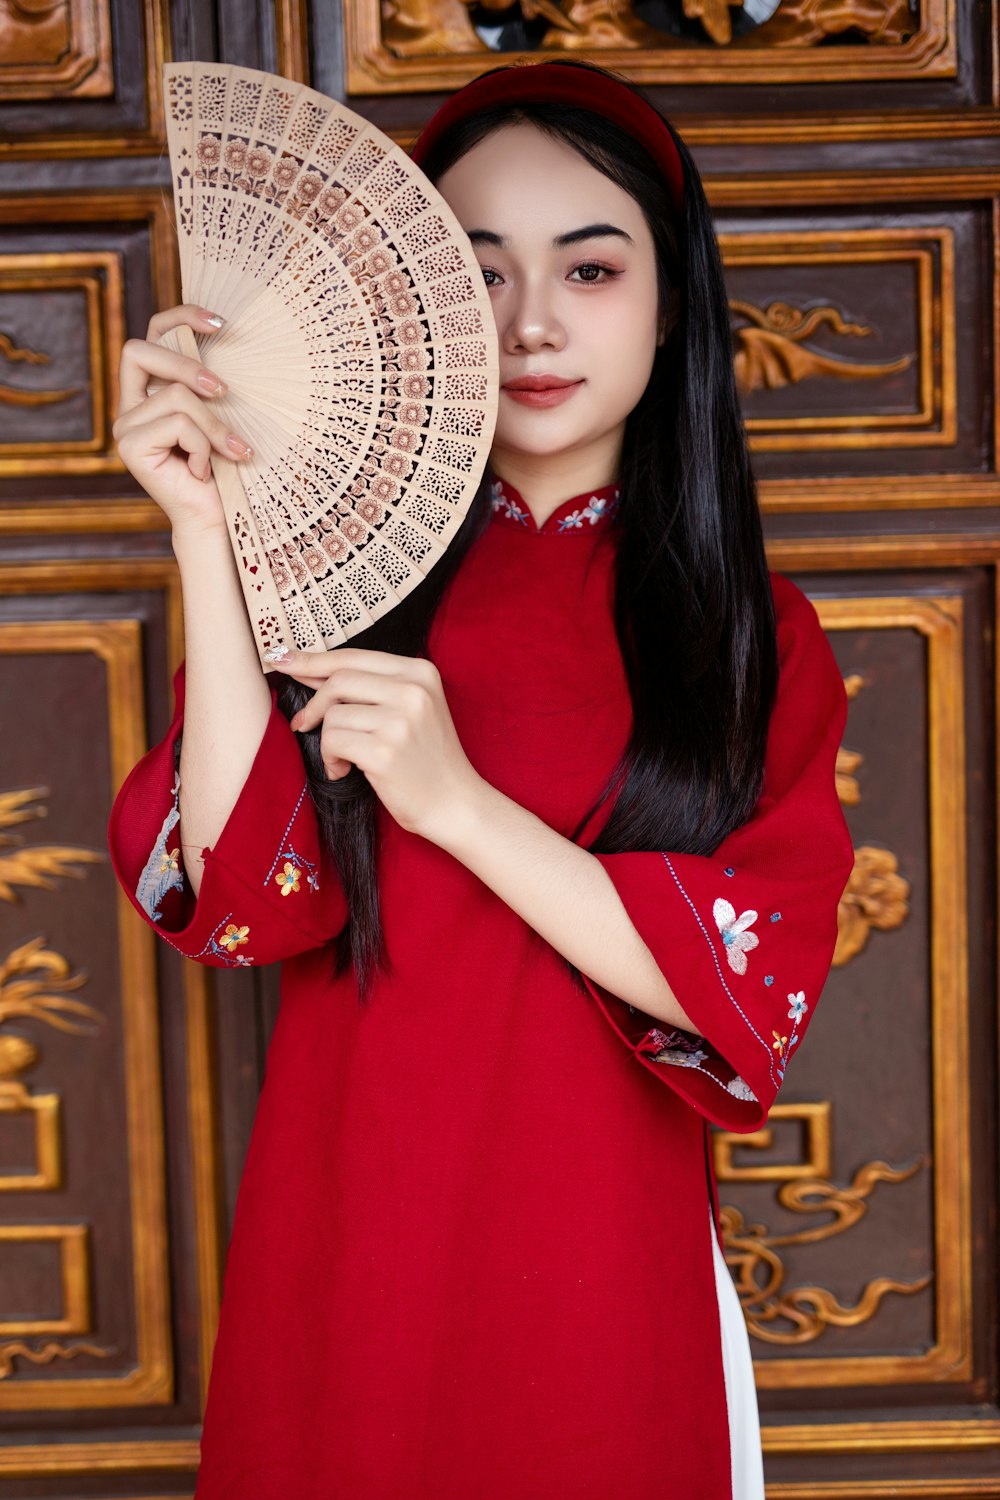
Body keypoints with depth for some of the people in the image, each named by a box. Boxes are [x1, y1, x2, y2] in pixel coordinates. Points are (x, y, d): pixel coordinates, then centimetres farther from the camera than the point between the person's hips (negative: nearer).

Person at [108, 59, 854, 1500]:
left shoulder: (758, 639, -2)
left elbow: (753, 996, -12)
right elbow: (244, 894, -13)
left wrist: (458, 800, -21)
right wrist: (209, 533, -19)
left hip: (601, 1270, 0)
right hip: (340, 1247, 1)